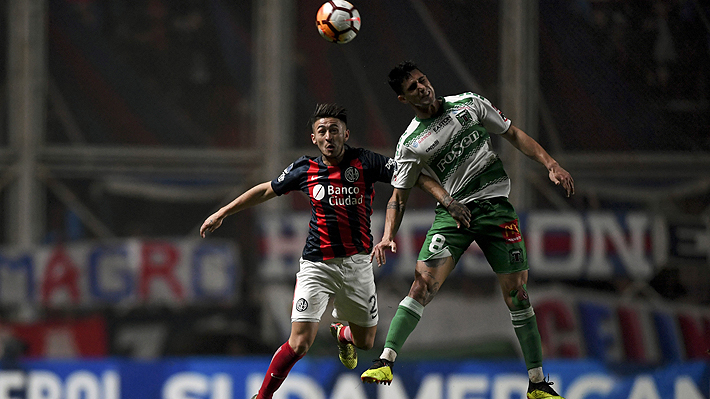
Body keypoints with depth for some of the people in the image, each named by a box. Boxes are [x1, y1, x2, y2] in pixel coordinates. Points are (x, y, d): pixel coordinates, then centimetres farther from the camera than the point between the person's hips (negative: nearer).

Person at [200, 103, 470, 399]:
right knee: (299, 344, -15)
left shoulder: (366, 163, -6)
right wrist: (221, 214, 19)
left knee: (365, 341, 14)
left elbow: (415, 176, -8)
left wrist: (448, 200, -23)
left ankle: (342, 333, 51)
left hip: (357, 264, 1)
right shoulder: (305, 170, -1)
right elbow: (265, 191, 14)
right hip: (316, 265, -1)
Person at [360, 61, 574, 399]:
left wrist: (551, 165, -1)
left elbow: (514, 135, 11)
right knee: (423, 284, -19)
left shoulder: (469, 104, 5)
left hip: (495, 206, 0)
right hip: (451, 212, 0)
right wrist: (389, 236, -12)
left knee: (517, 294, -3)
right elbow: (398, 197, 5)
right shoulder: (409, 144, 2)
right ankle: (386, 361, -17)